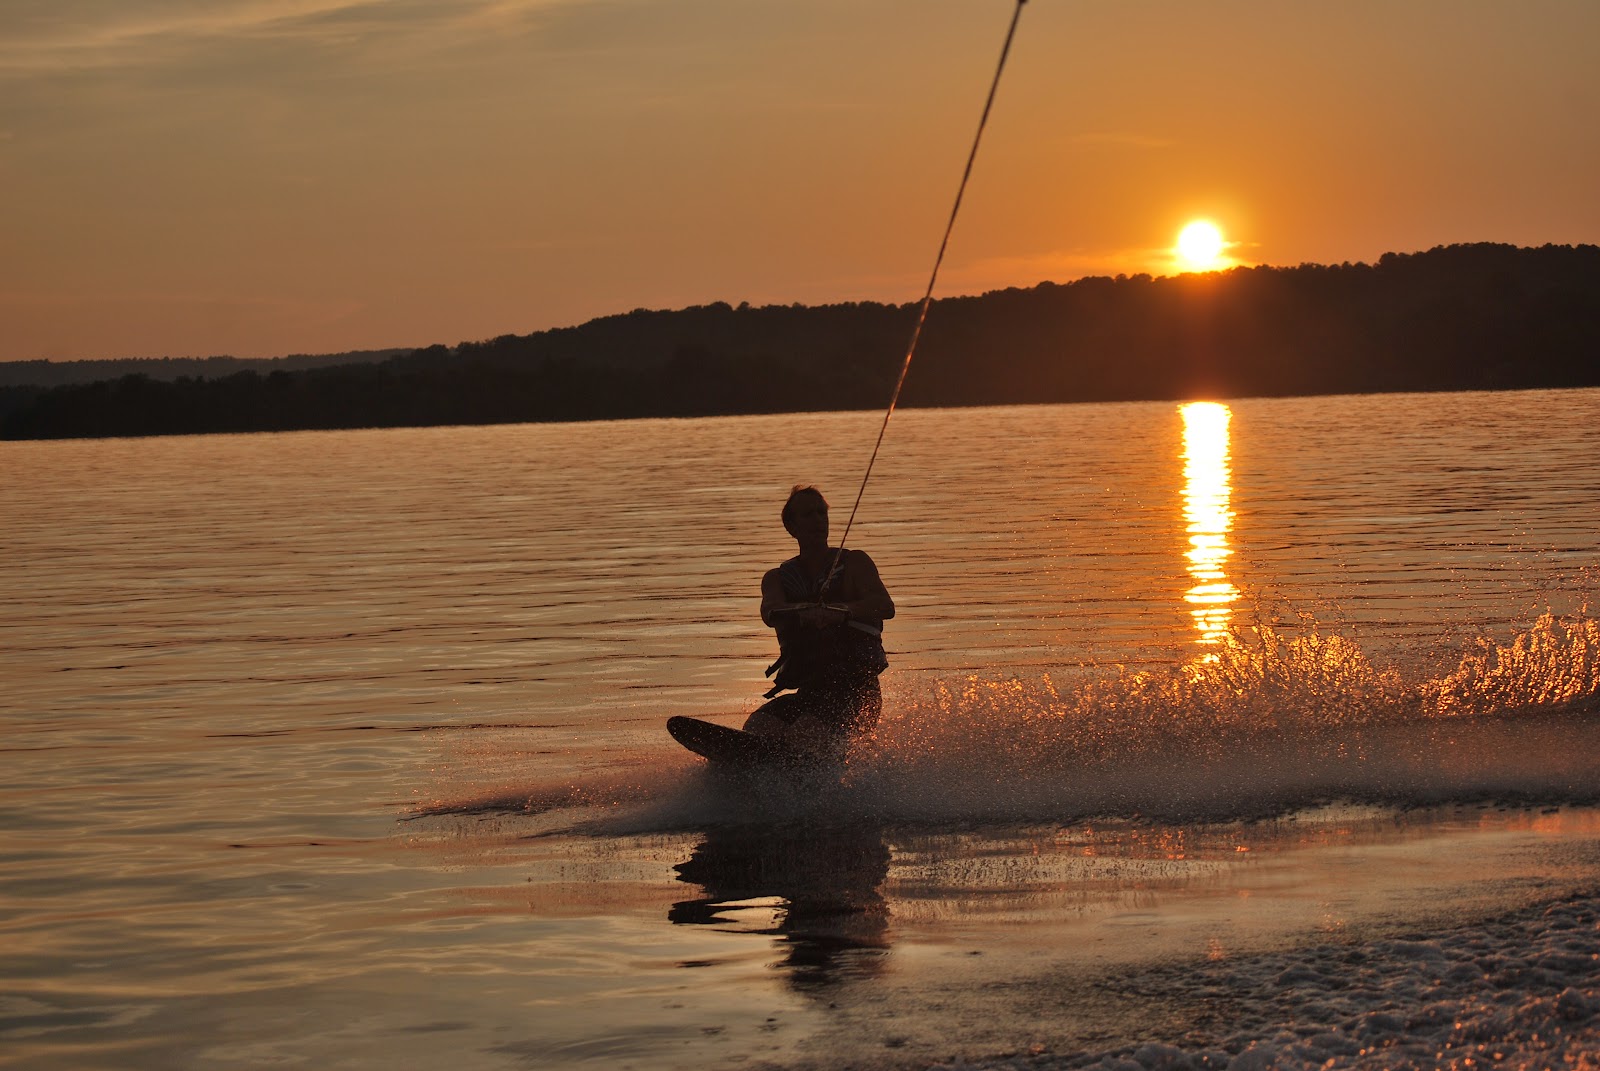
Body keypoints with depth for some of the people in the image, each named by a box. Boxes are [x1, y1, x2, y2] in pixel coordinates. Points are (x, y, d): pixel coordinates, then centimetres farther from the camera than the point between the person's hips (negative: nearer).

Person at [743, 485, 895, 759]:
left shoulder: (854, 563, 7)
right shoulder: (777, 578, 15)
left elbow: (885, 607, -12)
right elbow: (770, 613, -9)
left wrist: (843, 611, -34)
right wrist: (803, 612, -34)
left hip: (857, 691, -3)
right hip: (809, 693, 3)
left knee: (808, 732, -35)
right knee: (757, 728, -28)